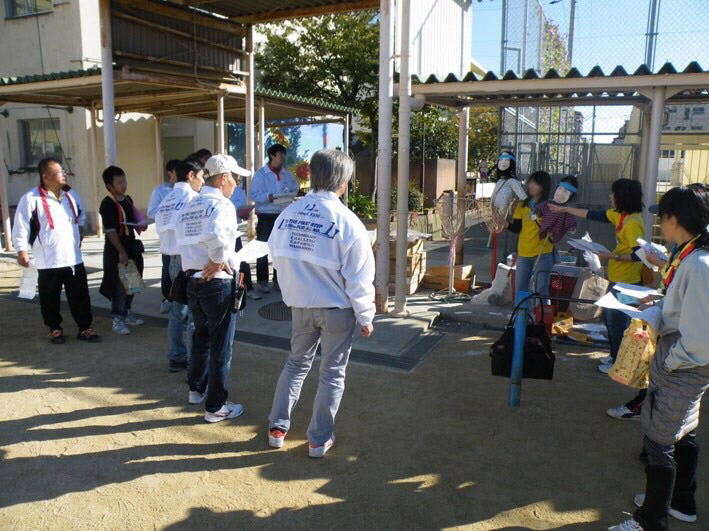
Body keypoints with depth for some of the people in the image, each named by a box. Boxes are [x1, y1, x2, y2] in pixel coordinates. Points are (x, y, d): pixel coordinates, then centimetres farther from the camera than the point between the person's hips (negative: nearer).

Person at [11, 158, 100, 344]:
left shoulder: (71, 195, 8)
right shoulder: (31, 198, -10)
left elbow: (81, 216, 25)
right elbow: (21, 226, -9)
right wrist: (22, 250, -12)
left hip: (74, 258, 4)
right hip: (47, 261, -4)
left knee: (80, 296, 7)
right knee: (50, 298, 10)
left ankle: (85, 327, 16)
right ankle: (54, 329, 26)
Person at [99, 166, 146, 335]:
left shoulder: (128, 200, 9)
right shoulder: (107, 204, -16)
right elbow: (110, 231, -19)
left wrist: (139, 226, 0)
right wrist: (121, 252, -20)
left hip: (131, 247, 8)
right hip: (116, 251, -8)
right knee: (119, 285, -3)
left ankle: (127, 313, 30)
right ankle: (117, 319, 7)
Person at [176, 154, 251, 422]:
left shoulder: (190, 206, 11)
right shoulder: (222, 204, -14)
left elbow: (184, 241, 6)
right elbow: (216, 236, -33)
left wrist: (201, 262, 2)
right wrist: (218, 260, -18)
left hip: (193, 280, 8)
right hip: (218, 284, -8)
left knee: (201, 337, 25)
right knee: (221, 347, 4)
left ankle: (196, 389, 40)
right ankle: (215, 407, 13)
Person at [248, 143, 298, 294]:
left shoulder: (287, 174, 8)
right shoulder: (261, 174, -5)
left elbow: (294, 189, 14)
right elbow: (253, 194, -10)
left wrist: (289, 195, -7)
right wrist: (267, 197, -24)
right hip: (265, 216, -4)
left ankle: (278, 280, 22)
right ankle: (262, 281, 8)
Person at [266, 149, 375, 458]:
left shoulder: (288, 214, -5)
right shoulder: (347, 221, -18)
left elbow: (277, 256, 6)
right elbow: (359, 278, -14)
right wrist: (365, 317, -4)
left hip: (300, 305, 4)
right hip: (337, 307, -4)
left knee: (296, 363, 22)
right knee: (332, 373, 12)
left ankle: (277, 427, 29)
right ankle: (319, 439, 23)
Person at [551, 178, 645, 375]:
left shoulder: (633, 223, -23)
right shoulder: (620, 215, 4)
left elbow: (639, 255, -25)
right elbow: (594, 215, 14)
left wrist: (612, 256, -24)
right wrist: (564, 209, 16)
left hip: (626, 282, -10)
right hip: (617, 278, 10)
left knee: (616, 322, 2)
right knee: (608, 317, 20)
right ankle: (615, 356, 35)